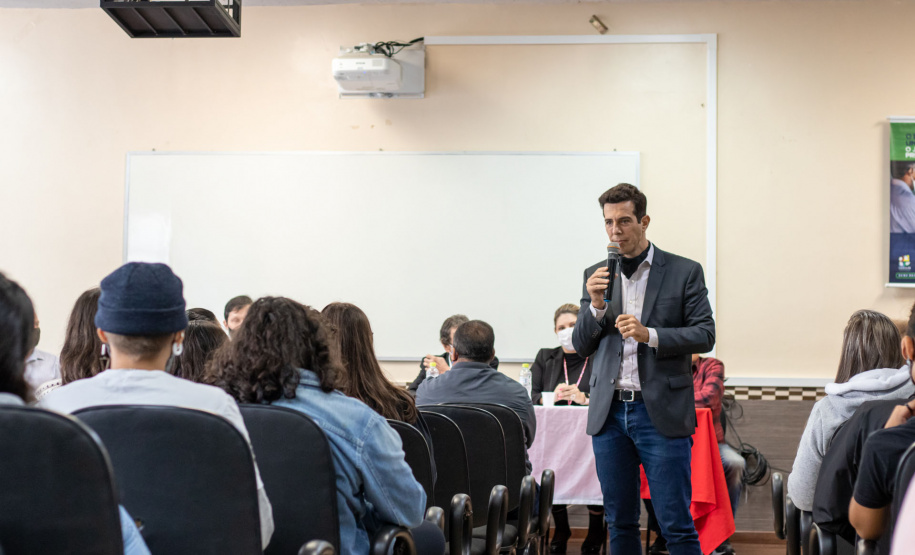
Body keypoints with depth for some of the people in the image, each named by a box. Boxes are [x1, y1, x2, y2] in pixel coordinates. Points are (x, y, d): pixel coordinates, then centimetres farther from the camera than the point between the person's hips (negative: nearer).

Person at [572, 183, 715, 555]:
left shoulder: (684, 272, 1)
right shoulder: (596, 276, 10)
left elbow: (705, 335, -3)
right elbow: (581, 346, 9)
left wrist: (650, 335, -17)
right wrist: (596, 306, -10)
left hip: (661, 412, -3)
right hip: (610, 412, 4)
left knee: (676, 524, -3)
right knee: (619, 522, 11)